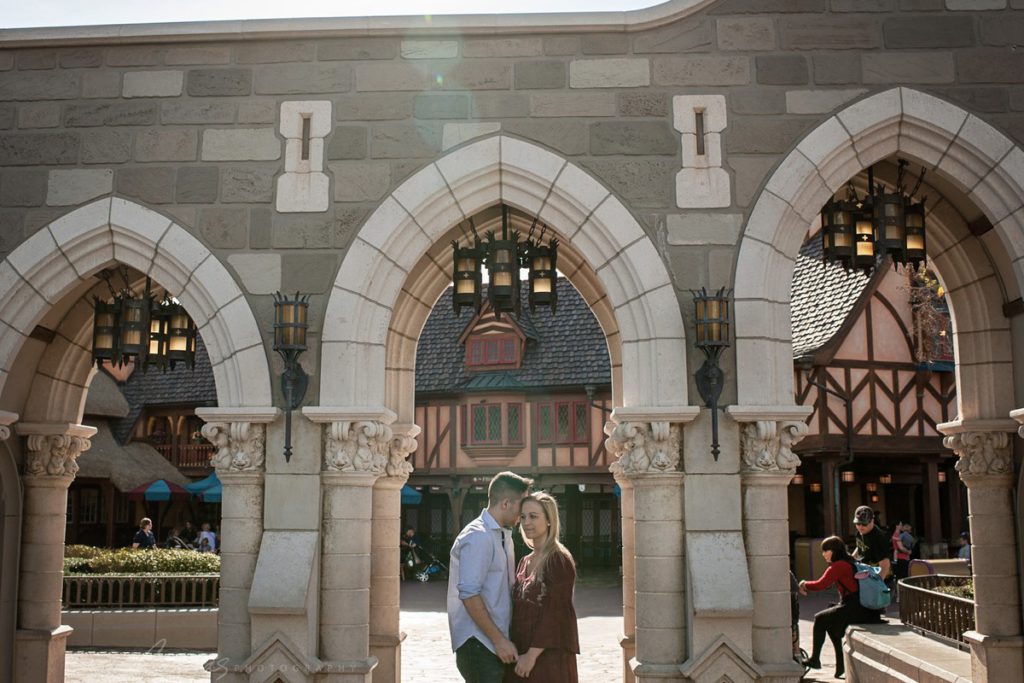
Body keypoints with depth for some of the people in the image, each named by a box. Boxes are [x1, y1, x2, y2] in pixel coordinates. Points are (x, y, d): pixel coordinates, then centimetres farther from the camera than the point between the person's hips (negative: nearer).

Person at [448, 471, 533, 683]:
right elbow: (469, 594, -21)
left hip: (495, 642, 9)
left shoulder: (504, 535, 14)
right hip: (478, 644, -9)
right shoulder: (478, 537, -16)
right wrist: (499, 640, -19)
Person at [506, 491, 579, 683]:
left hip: (550, 656, -7)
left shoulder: (559, 560, -10)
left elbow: (554, 613, -15)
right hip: (522, 655, 7)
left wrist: (532, 654, -16)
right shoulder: (525, 562, 12)